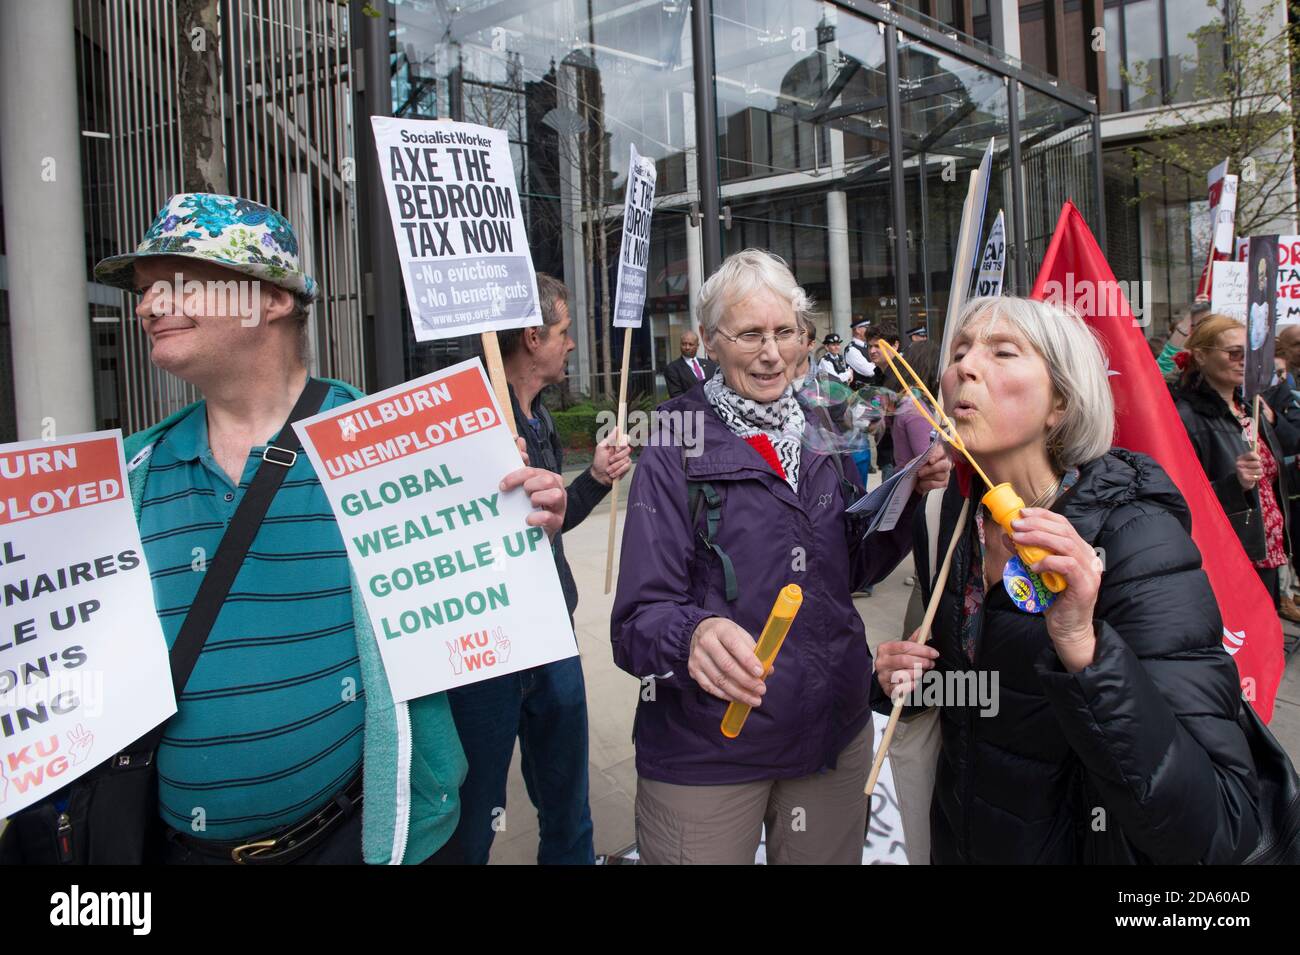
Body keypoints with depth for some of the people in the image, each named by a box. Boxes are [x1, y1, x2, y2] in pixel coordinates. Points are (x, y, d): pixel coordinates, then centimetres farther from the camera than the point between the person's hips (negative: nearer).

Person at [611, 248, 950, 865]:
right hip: (707, 752, -5)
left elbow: (855, 566, 13)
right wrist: (694, 635, -39)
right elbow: (638, 618, -17)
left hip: (835, 737, 5)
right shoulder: (676, 452, -11)